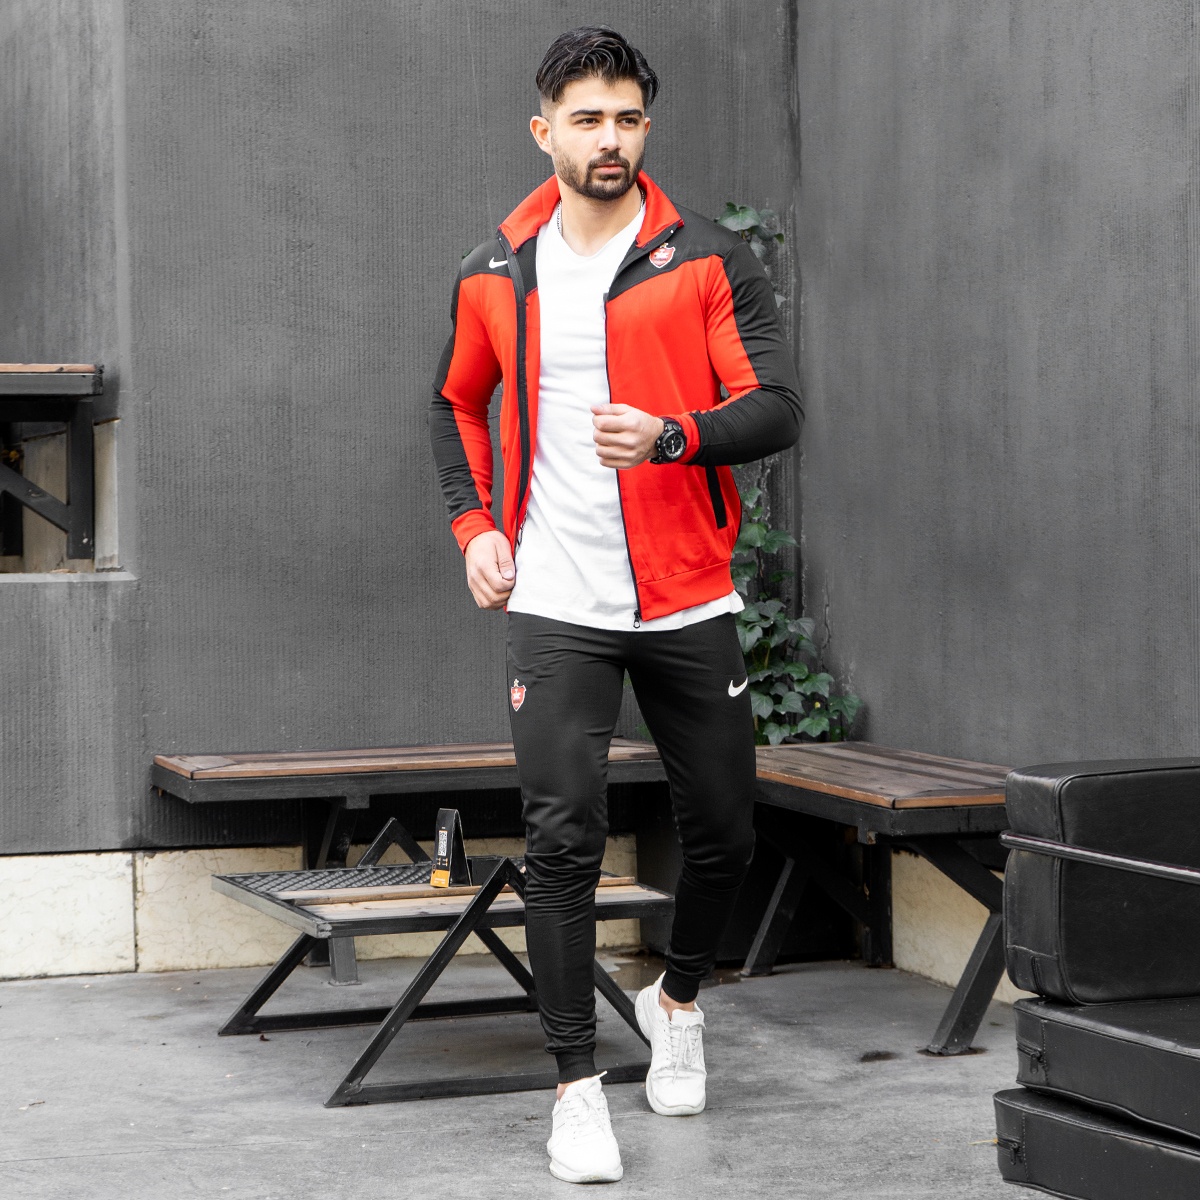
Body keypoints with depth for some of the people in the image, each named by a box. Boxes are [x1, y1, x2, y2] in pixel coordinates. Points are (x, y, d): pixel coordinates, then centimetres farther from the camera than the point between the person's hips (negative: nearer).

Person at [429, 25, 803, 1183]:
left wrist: (669, 434, -27)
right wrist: (473, 525, 6)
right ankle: (577, 1089, 2)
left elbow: (776, 409, -9)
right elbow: (457, 404, 20)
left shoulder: (711, 261, -2)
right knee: (563, 840, -8)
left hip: (688, 603, 0)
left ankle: (676, 999, 40)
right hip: (556, 607, 0)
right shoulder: (494, 274, 5)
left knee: (722, 834, 11)